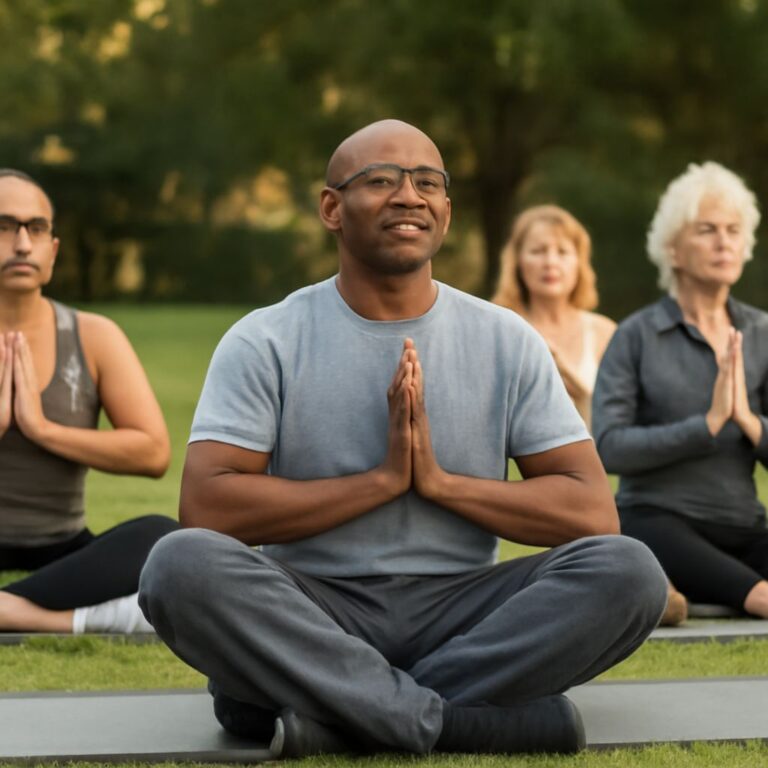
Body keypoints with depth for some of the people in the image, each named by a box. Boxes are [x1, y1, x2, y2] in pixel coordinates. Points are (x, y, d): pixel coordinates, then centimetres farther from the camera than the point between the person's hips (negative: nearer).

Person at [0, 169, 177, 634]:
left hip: (59, 556, 1)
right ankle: (86, 619, -36)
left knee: (163, 538, -30)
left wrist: (43, 429, -13)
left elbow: (155, 453, -6)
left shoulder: (94, 337, 3)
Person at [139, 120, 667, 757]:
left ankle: (323, 711, -26)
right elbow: (206, 506, -12)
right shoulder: (266, 342, 0)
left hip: (458, 609, 2)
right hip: (311, 612, -2)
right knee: (181, 564, -32)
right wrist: (380, 480, -14)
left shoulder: (508, 343, 6)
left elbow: (593, 512, -1)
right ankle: (451, 720, -30)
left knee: (628, 570, -24)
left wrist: (441, 482, -12)